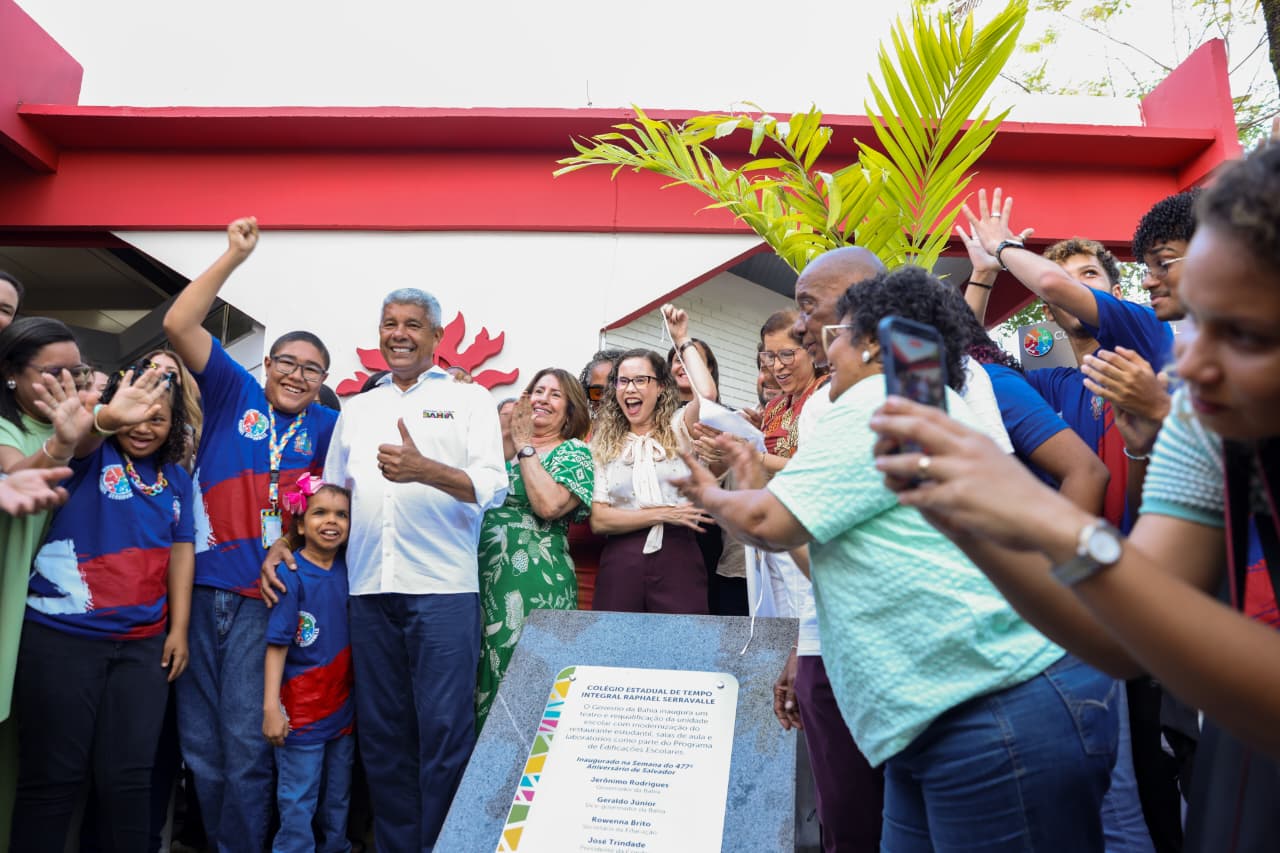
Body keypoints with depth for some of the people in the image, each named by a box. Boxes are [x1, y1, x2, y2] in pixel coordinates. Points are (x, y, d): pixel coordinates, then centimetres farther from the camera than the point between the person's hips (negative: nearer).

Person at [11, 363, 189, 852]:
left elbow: (181, 552, 10)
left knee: (129, 778, 8)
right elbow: (81, 440, -27)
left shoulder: (177, 480, 9)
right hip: (62, 635, -3)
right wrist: (103, 420, -52)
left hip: (144, 643, 4)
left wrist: (179, 628, 3)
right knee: (53, 778, 4)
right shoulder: (96, 454, -3)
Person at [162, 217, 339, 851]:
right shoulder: (234, 393, 6)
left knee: (245, 742, 0)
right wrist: (234, 256, -7)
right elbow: (179, 324, -2)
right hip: (199, 585, 1)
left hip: (264, 596, -1)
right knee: (199, 740, 11)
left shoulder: (328, 427, 8)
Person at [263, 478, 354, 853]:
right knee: (298, 802, 4)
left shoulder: (348, 569, 1)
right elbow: (277, 645, -15)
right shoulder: (292, 575, -13)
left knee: (338, 796, 17)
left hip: (343, 706, 5)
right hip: (302, 710, -5)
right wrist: (271, 706, -18)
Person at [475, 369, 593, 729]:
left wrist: (524, 446, -9)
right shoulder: (505, 446, 16)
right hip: (485, 577, 5)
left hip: (534, 584, -5)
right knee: (486, 674, 10)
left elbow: (549, 505, -18)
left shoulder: (574, 452, 0)